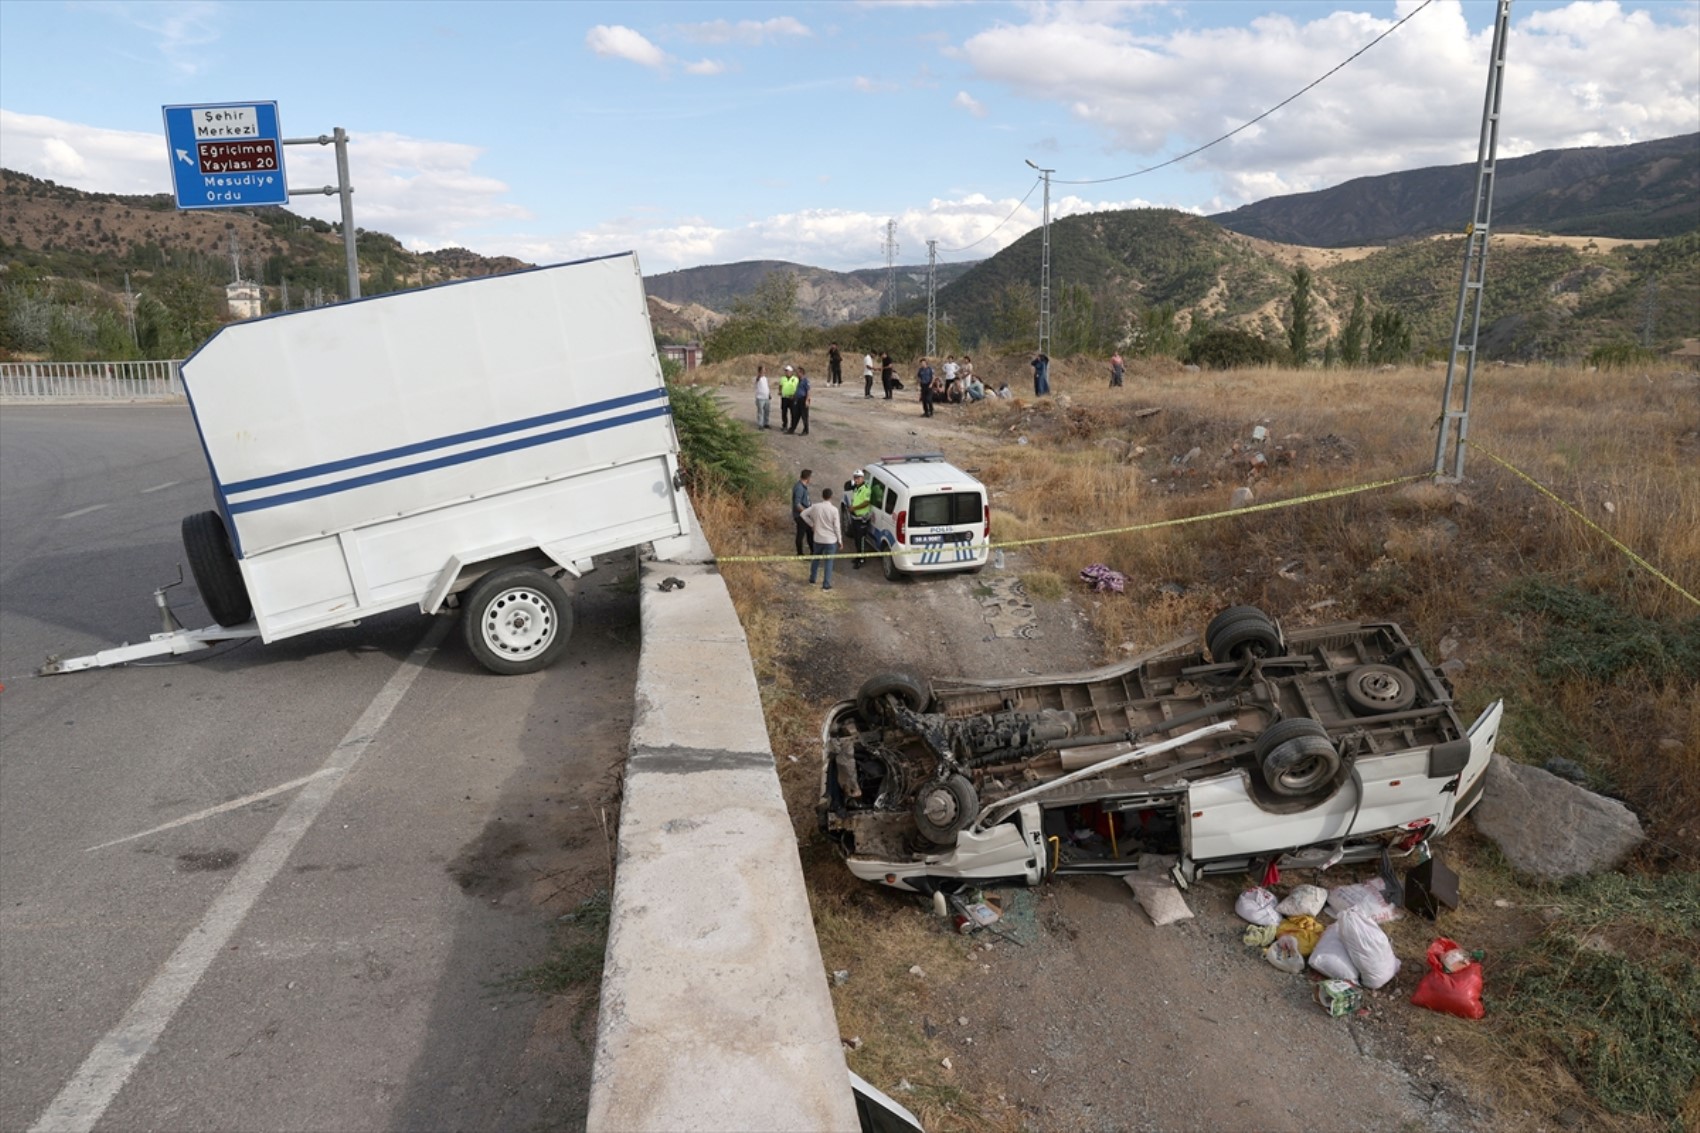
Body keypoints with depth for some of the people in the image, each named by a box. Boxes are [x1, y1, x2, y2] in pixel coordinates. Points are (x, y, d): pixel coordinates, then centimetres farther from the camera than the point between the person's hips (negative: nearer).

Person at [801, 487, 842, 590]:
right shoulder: (834, 509, -15)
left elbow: (803, 514, 4)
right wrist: (840, 540, -2)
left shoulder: (816, 507, -6)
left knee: (816, 558, 23)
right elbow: (836, 527, -12)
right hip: (831, 540, -3)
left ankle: (812, 578, 34)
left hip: (818, 538, 3)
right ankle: (826, 584, 4)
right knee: (829, 562, 5)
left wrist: (812, 524, 12)